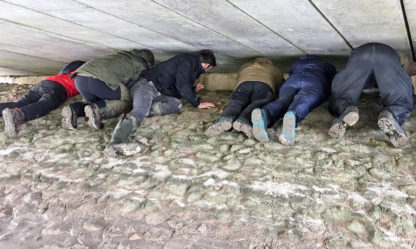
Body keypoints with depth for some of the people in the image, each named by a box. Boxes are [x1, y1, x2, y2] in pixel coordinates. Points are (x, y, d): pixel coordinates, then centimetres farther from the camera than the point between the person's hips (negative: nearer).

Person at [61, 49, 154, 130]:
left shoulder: (123, 55, 38)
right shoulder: (142, 66, 18)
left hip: (80, 77, 7)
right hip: (99, 80, -7)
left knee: (92, 102, 31)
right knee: (126, 103, 12)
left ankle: (74, 110, -1)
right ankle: (96, 110, -15)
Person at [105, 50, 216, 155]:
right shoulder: (188, 60, -5)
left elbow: (177, 90, 35)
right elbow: (182, 86, -13)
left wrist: (192, 90, 47)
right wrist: (197, 103, -4)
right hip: (146, 85, -9)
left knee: (176, 104, -17)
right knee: (140, 111, -35)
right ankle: (115, 144, -52)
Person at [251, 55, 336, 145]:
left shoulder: (296, 64, 43)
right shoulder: (329, 67, 41)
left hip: (292, 81, 2)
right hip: (315, 84, -1)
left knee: (283, 103, -27)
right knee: (302, 104, -31)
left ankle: (263, 115, -62)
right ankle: (292, 118, -68)